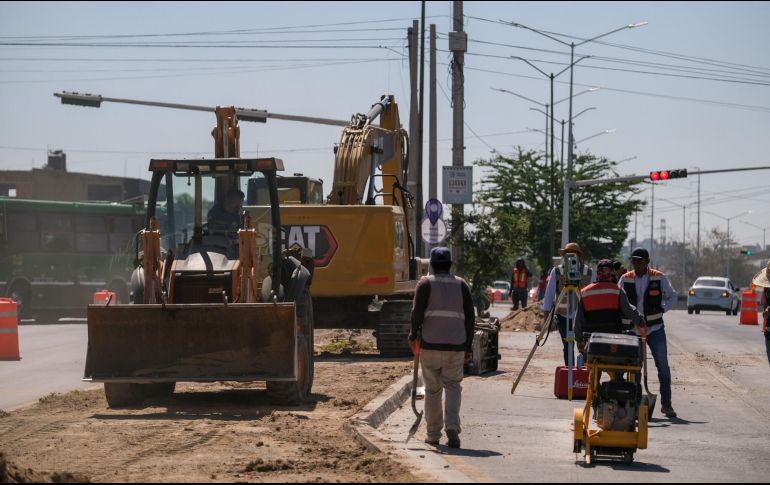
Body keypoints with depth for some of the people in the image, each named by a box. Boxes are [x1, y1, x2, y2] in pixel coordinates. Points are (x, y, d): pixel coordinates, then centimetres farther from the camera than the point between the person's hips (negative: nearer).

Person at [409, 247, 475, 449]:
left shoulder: (425, 283, 0)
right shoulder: (461, 285, 8)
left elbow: (417, 312, -7)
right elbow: (470, 317, 7)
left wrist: (413, 335, 9)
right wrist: (468, 347, 12)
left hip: (430, 344, -1)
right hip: (456, 345, 1)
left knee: (432, 389, 9)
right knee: (453, 386, 7)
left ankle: (433, 434, 13)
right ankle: (452, 426, -14)